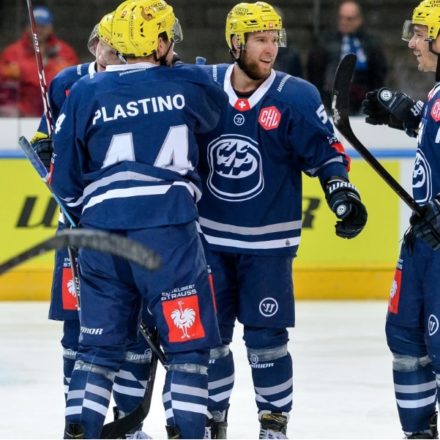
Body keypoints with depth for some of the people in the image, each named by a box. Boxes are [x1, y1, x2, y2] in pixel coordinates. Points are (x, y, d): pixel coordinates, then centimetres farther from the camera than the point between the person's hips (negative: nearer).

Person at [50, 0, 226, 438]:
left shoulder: (85, 93, 6)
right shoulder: (187, 85, 3)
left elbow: (65, 177, 8)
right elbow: (220, 113, 26)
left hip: (102, 233, 3)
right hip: (168, 229, -3)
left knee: (99, 343, 12)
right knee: (188, 340, 3)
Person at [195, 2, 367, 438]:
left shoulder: (296, 98, -10)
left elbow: (325, 153, -5)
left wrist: (342, 194, -19)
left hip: (268, 242, -2)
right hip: (211, 237, 3)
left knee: (265, 337, -2)